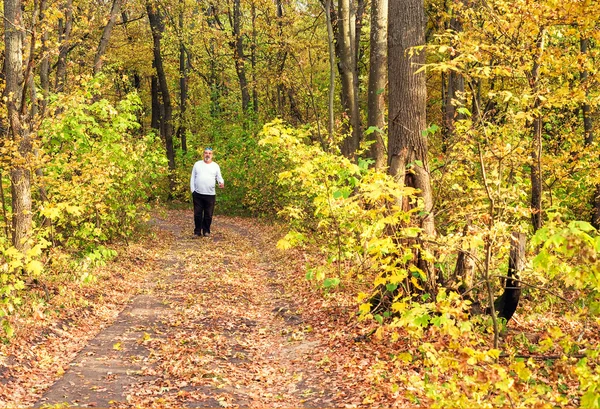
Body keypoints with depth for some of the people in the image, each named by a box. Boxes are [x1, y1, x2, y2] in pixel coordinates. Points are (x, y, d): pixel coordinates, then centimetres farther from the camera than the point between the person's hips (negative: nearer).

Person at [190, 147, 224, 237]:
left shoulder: (215, 166, 7)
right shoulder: (197, 164, 8)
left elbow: (219, 178, 8)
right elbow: (193, 178, 9)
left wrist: (221, 183, -16)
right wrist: (192, 190, 1)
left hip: (210, 195, 0)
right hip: (197, 194, 0)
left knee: (208, 215, 4)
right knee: (197, 214, 3)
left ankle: (206, 231, 16)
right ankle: (197, 231, 12)